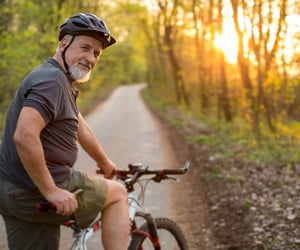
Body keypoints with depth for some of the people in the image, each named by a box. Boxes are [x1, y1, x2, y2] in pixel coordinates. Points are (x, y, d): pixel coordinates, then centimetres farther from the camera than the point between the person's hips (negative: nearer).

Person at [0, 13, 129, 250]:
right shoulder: (51, 80, -17)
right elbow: (24, 136, -30)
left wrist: (105, 163, 40)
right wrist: (51, 191, -25)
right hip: (37, 193, -9)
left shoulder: (63, 82, 16)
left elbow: (82, 129, 29)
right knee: (118, 193, 8)